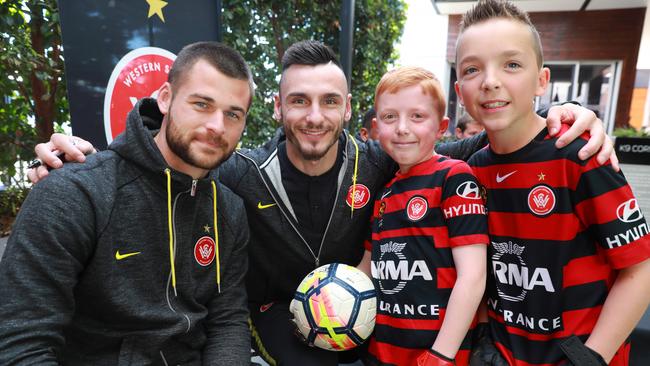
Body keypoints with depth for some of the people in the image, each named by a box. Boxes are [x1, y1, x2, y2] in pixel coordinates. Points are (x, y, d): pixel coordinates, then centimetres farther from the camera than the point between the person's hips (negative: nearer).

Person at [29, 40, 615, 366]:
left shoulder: (375, 161, -15)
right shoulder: (243, 173, -20)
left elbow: (458, 153, -8)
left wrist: (554, 121, -21)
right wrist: (82, 161, -25)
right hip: (276, 309, -2)